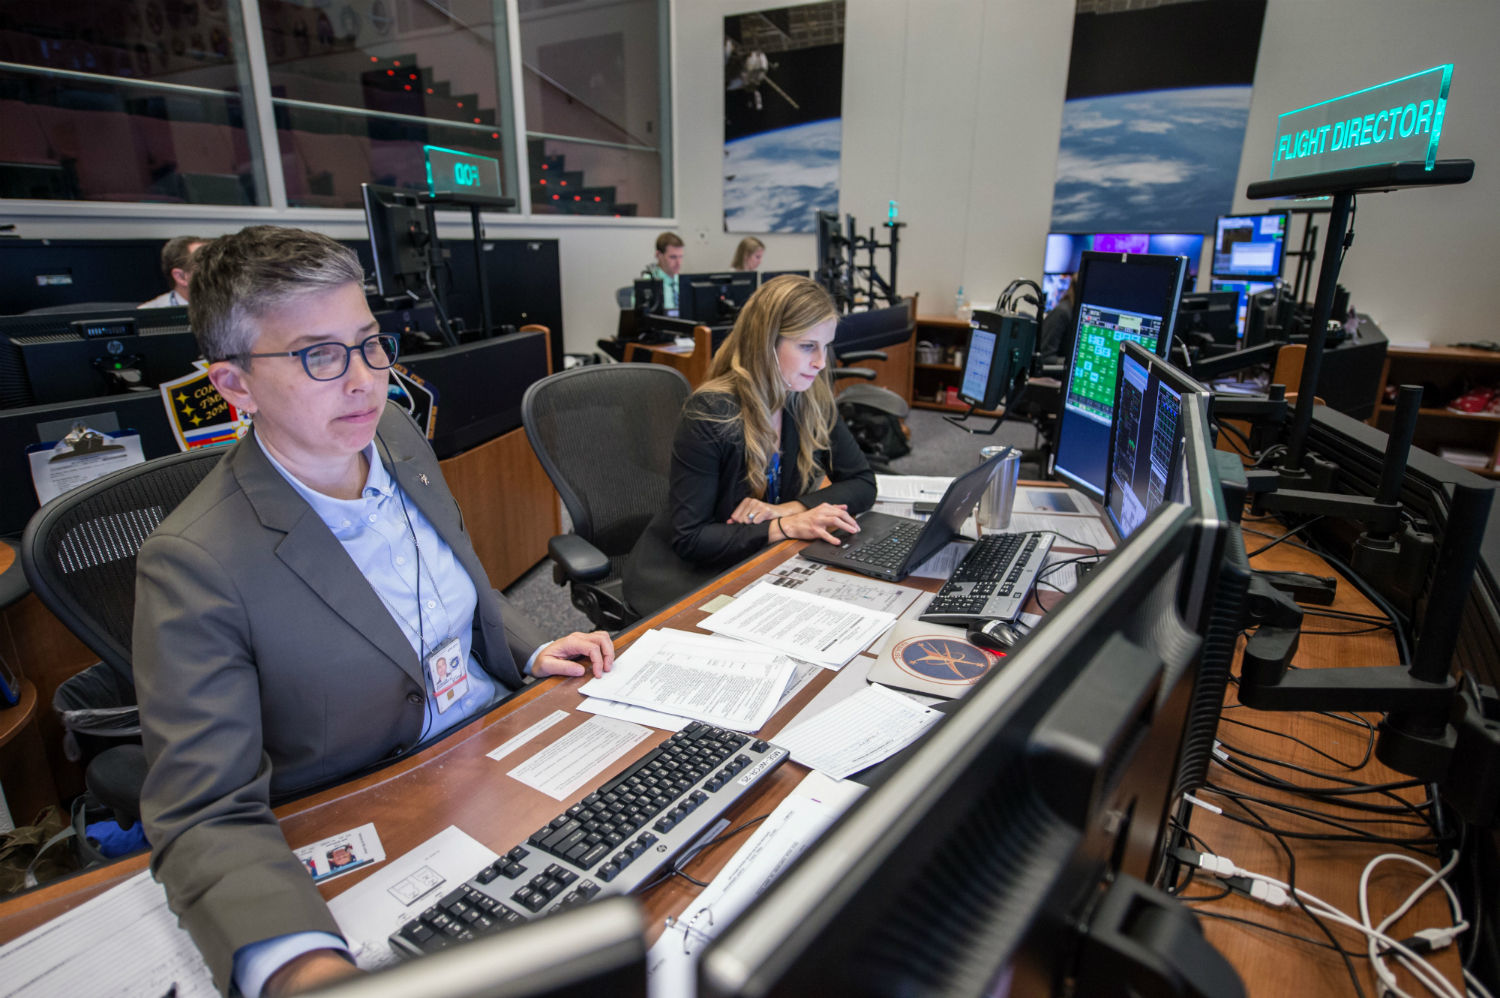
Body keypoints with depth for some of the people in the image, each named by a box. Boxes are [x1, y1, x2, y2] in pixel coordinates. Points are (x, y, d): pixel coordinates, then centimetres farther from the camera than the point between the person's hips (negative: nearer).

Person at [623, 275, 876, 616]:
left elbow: (863, 484, 0)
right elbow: (689, 539, -21)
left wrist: (788, 508, -17)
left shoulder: (812, 400, -4)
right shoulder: (710, 414, -21)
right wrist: (786, 527, -31)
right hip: (682, 574, -6)